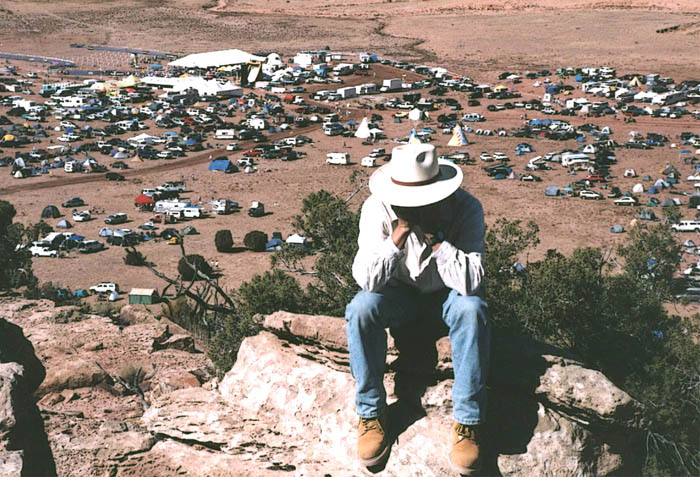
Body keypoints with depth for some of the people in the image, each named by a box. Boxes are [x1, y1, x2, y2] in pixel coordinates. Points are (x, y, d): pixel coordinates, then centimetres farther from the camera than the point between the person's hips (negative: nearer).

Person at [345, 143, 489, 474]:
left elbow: (469, 282, -31)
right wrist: (398, 235, -37)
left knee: (471, 308, -34)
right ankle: (371, 414, -15)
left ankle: (467, 422, -25)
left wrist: (435, 237, -38)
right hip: (400, 295, 1)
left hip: (447, 294, -1)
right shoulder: (377, 209, -21)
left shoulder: (466, 208, -24)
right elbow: (366, 280, -27)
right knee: (360, 308, -29)